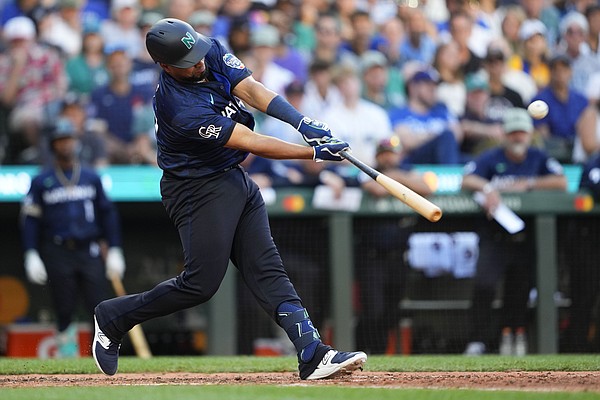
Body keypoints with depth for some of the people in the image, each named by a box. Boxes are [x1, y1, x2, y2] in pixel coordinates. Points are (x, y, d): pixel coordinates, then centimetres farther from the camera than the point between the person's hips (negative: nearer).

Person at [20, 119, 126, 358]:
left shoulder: (91, 177, 12)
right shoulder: (41, 181, 5)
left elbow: (107, 213, 14)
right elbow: (30, 219, 3)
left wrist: (114, 250, 8)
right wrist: (31, 256, -6)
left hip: (90, 253, 2)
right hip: (58, 255, -1)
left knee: (100, 307, -9)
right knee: (64, 309, -3)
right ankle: (66, 354, 9)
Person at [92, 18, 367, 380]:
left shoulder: (213, 52, -7)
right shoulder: (181, 108, -29)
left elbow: (251, 89, -15)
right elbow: (252, 143, -28)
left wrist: (303, 123, -30)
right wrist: (316, 153, -29)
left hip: (236, 180, 8)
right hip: (198, 188, -8)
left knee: (267, 269, -1)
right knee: (202, 282, -9)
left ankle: (312, 353, -10)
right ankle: (115, 316, 10)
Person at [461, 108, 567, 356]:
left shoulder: (538, 158, 9)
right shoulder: (491, 158, 3)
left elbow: (561, 182, -3)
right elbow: (466, 181, -10)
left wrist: (527, 184, -9)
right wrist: (488, 187, -29)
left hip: (526, 240, 2)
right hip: (494, 239, -2)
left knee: (520, 292, 1)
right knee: (484, 284, -20)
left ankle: (513, 335, 19)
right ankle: (478, 341, -16)